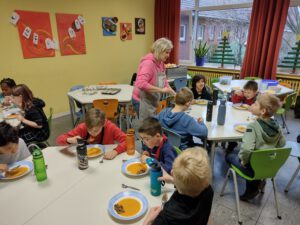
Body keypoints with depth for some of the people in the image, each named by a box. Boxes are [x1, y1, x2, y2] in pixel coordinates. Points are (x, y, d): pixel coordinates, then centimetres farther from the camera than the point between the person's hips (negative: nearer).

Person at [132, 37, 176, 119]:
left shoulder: (160, 63, 7)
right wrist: (161, 90, -29)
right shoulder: (148, 63, -20)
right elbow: (141, 84, -31)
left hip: (151, 101, 9)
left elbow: (164, 81, 13)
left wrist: (175, 94, 2)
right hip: (142, 101, -9)